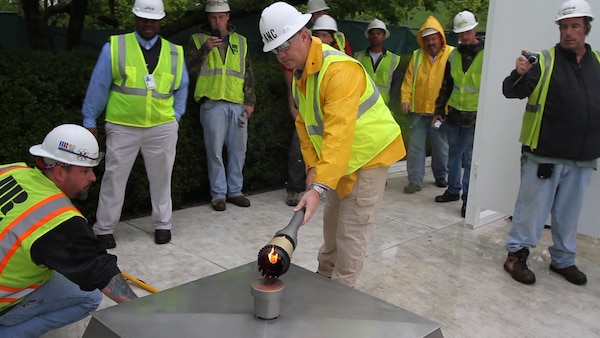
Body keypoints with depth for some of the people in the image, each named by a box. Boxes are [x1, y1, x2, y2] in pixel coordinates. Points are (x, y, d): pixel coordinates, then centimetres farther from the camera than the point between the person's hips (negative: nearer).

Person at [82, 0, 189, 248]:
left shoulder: (174, 52, 8)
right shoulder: (115, 46, 0)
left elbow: (181, 88, 16)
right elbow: (98, 85, 0)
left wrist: (176, 116, 6)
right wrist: (89, 121, -1)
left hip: (162, 128, 2)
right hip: (122, 127, -2)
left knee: (161, 178, 10)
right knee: (114, 177, 5)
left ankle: (162, 224, 25)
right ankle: (104, 229, 18)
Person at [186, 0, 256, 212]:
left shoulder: (240, 41, 16)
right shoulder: (198, 39, 8)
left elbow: (248, 73, 16)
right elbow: (190, 70, -2)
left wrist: (250, 100, 8)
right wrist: (204, 49, -15)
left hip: (238, 104, 3)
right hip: (213, 104, -3)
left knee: (238, 150, 7)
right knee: (215, 151, -1)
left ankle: (235, 191, 19)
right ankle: (218, 194, 8)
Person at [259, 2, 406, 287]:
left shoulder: (339, 70, -29)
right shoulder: (299, 73, 3)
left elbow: (339, 133, -37)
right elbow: (304, 124, 7)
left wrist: (319, 187, -42)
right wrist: (312, 166, -5)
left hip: (370, 154, -9)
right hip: (342, 159, 9)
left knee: (351, 231, -5)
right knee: (331, 222, 19)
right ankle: (324, 277, 36)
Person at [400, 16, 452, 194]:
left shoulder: (452, 54, -3)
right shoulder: (417, 55, 7)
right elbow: (409, 79, 6)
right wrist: (405, 99, -7)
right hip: (418, 110, 2)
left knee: (441, 147, 12)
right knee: (415, 146, 2)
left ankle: (441, 175, 32)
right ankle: (415, 180, 9)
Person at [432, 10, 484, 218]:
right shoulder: (454, 55, 8)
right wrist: (439, 110, 14)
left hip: (475, 117, -5)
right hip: (453, 115, 5)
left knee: (471, 159, 1)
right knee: (454, 155, 14)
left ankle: (468, 198, 10)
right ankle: (453, 190, 29)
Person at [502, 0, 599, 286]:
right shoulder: (544, 61, -6)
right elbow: (511, 91, -16)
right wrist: (519, 75, -36)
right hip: (545, 154, -4)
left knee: (569, 211, 15)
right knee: (532, 207, 2)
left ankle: (563, 259, 30)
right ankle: (516, 254, 16)